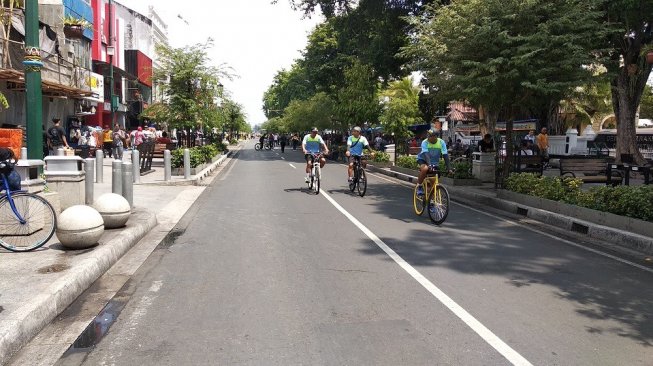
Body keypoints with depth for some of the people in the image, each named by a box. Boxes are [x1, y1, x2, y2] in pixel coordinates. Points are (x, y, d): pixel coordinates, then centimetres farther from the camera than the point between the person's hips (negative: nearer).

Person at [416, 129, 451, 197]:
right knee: (425, 169, -37)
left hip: (435, 162, 3)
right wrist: (429, 165, -52)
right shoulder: (425, 142, -24)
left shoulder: (441, 142, -17)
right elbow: (426, 154, -36)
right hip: (423, 160, -3)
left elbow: (445, 155, -22)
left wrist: (449, 168, -30)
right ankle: (419, 186, -19)